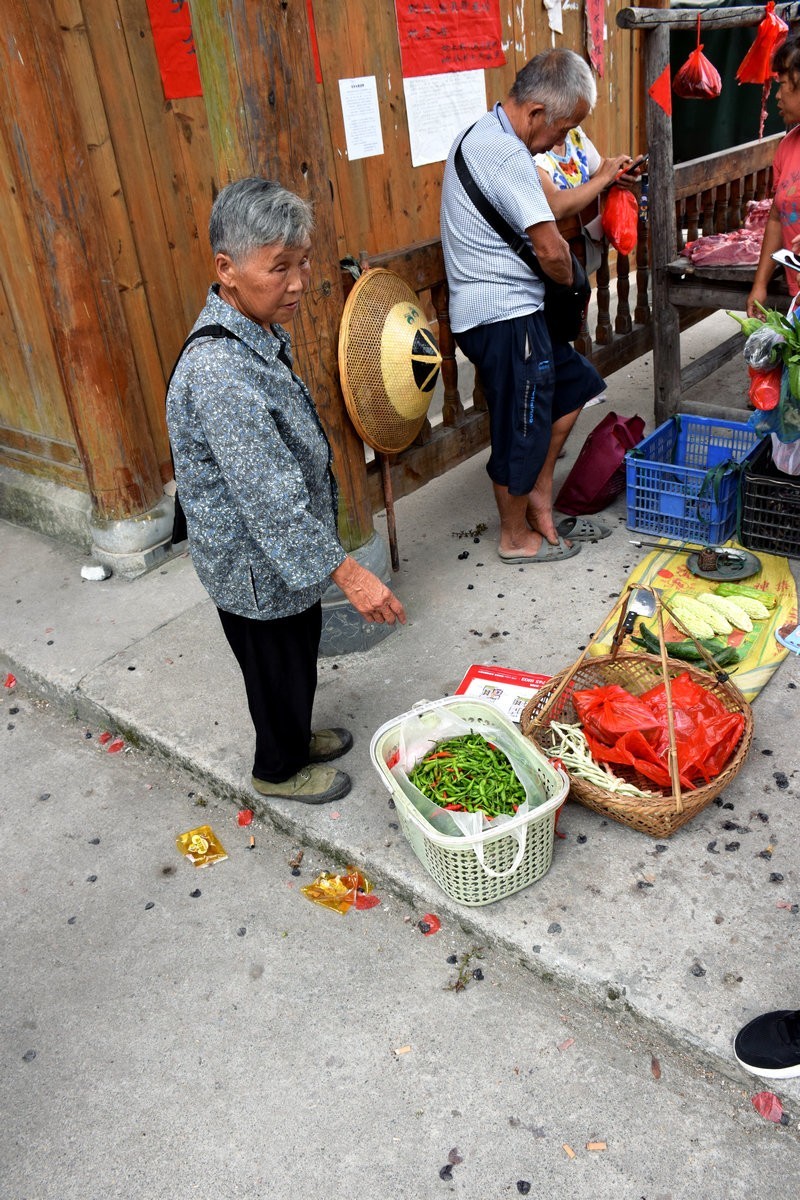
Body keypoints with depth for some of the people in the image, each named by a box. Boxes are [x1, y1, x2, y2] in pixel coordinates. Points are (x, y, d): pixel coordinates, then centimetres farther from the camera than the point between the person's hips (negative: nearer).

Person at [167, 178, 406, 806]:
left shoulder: (259, 329, -1)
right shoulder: (220, 371, -33)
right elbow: (269, 498, -34)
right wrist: (345, 570, -31)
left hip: (283, 548, 9)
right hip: (255, 566, -9)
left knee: (299, 652, 27)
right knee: (279, 665, 14)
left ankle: (295, 735, 52)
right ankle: (279, 768, 40)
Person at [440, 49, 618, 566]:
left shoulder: (484, 134, 13)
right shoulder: (507, 155, -21)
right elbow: (552, 251, -23)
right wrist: (571, 283, -3)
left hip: (511, 310, 11)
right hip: (504, 316, -11)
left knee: (575, 384, 21)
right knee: (522, 428, 3)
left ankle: (538, 498, 27)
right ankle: (517, 537, 23)